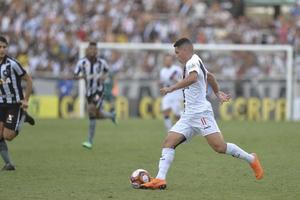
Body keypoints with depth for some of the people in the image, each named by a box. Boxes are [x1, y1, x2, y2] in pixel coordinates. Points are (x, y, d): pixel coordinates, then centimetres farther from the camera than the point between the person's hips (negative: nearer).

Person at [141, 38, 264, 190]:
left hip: (201, 113, -10)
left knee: (219, 146, -14)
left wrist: (171, 88, -34)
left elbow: (192, 78, -31)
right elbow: (209, 76, 39)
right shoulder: (195, 63, 22)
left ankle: (251, 159, 5)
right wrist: (218, 93, 51)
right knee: (169, 141, -6)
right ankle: (160, 179, -16)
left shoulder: (193, 61, -8)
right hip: (188, 115, 10)